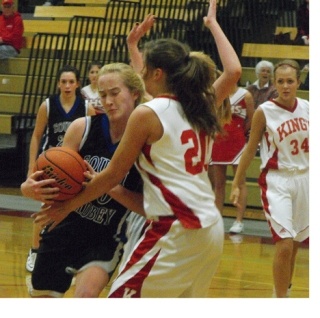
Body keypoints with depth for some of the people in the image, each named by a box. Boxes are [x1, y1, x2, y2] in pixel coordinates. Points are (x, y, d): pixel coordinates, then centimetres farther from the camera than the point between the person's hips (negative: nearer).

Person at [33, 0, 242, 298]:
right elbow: (233, 71, 23)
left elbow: (112, 176, -2)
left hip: (175, 229, -8)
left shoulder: (147, 114, -6)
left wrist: (65, 206, 9)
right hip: (212, 229, 8)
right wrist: (213, 24, 34)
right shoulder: (199, 107, 10)